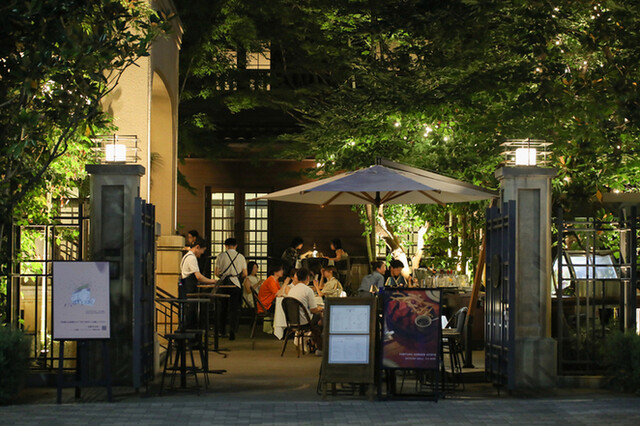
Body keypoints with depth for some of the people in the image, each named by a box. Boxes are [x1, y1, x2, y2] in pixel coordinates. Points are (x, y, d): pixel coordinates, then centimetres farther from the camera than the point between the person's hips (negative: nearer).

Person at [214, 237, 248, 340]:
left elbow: (217, 273, -1)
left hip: (224, 283, 1)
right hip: (236, 284, -1)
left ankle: (221, 330, 27)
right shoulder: (241, 257, 3)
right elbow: (244, 274, 2)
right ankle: (232, 331, -13)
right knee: (234, 308, 1)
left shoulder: (221, 256, 0)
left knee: (223, 308, 16)